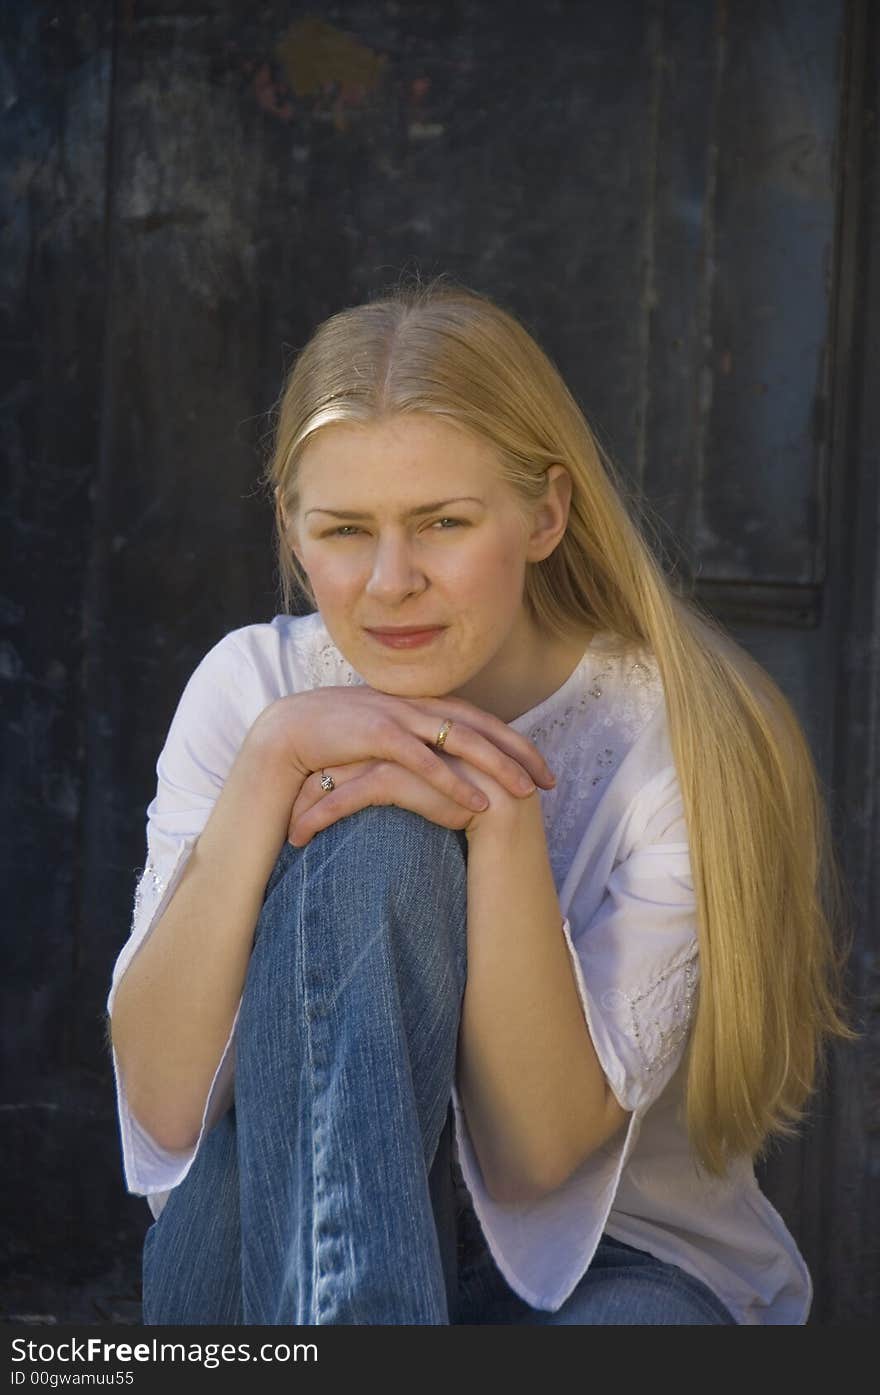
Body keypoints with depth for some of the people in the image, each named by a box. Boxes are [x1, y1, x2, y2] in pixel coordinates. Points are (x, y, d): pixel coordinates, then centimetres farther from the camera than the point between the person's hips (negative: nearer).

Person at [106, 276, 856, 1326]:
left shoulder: (686, 736, -11)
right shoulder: (250, 686, -5)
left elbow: (541, 1148, -17)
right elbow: (165, 1102, -15)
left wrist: (503, 816, -27)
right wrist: (272, 761, -24)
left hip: (616, 1264, -3)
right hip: (284, 1246, 4)